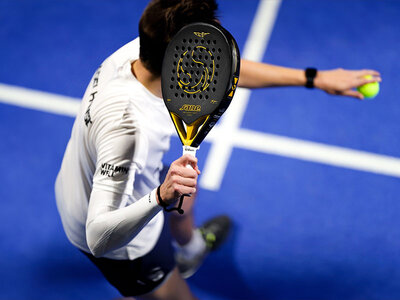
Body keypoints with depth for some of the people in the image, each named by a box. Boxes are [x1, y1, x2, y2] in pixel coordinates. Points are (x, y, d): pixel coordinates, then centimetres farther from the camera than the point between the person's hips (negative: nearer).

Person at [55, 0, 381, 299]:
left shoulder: (141, 50, -21)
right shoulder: (128, 127, -46)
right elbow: (99, 236, -47)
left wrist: (315, 78, -3)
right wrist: (161, 196, -61)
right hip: (120, 242, -8)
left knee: (183, 196, 36)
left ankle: (190, 249, 71)